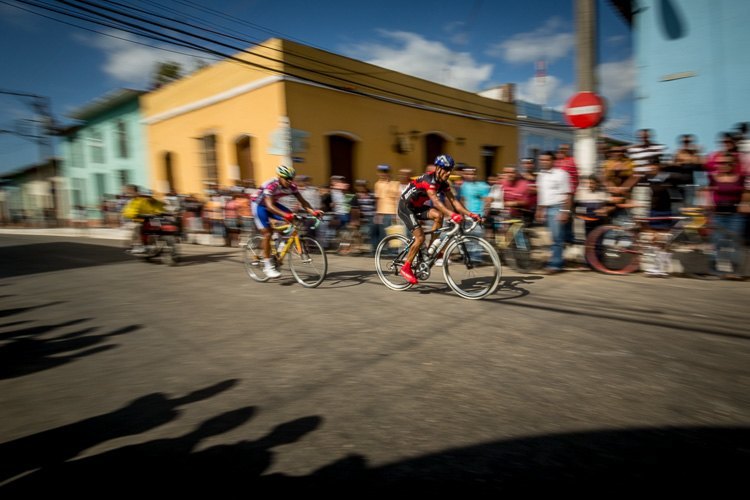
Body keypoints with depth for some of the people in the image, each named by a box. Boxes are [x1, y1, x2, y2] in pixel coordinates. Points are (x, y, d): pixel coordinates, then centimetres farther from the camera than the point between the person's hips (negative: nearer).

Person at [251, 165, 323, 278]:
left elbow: (302, 201, -18)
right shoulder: (270, 185, -34)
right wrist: (285, 215, -58)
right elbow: (270, 206, -44)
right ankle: (268, 266, -7)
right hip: (260, 205, -6)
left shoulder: (292, 186, -17)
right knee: (267, 234, -15)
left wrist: (313, 211, -35)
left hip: (273, 204, 6)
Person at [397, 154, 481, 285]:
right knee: (420, 237, -16)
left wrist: (470, 214, -16)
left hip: (417, 206, 8)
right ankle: (406, 268, -2)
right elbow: (435, 201, -40)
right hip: (405, 207, -8)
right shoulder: (428, 180, -27)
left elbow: (453, 200, -5)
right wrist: (452, 215, -52)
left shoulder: (443, 183, -2)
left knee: (438, 215, -16)